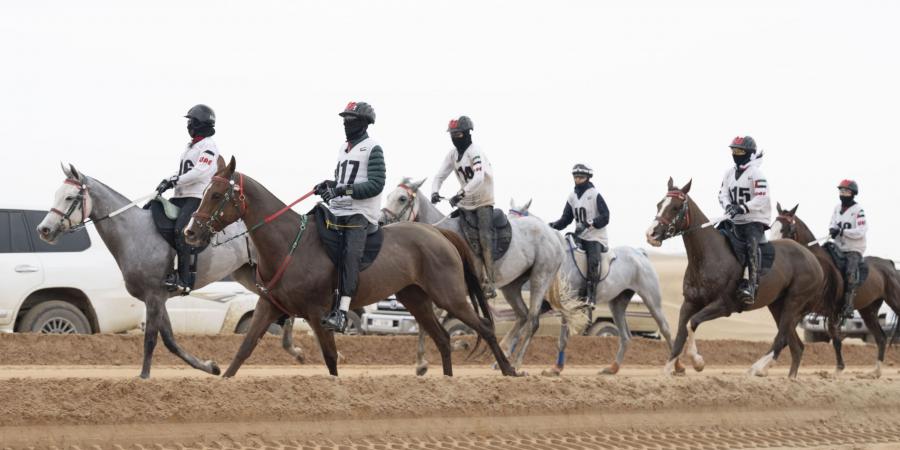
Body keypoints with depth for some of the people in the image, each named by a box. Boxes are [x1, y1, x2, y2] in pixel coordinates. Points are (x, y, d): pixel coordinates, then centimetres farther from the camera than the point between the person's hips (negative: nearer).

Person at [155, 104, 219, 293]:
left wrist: (175, 181, -17)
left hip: (197, 197, -10)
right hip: (181, 196, 10)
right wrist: (168, 181, 3)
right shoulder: (190, 146, 24)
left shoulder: (208, 146, -6)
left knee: (181, 229, -29)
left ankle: (185, 279, -30)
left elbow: (198, 173, -17)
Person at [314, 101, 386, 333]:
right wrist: (329, 185, 7)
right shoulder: (344, 148, 20)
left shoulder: (372, 149, -5)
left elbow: (376, 184, -14)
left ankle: (342, 313, -34)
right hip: (338, 211, 9)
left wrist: (347, 189, -23)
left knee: (350, 255, -24)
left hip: (360, 214, -9)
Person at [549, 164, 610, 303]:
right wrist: (554, 225, -9)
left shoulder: (595, 195, -7)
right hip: (580, 237, 7)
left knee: (593, 261, -29)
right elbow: (566, 219, 11)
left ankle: (591, 295, -29)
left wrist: (589, 223, -28)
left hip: (596, 237, -7)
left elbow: (605, 218, -14)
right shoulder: (572, 197, 11)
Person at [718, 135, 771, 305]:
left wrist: (742, 208, -28)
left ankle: (751, 287, -36)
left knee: (752, 246, -26)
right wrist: (728, 205, -14)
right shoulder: (730, 173, 12)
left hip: (755, 219, -8)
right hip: (736, 220, 8)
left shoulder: (755, 173, -10)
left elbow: (761, 198, -19)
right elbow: (723, 193, 8)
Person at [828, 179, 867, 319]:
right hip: (839, 247, 7)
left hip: (854, 249, -7)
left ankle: (848, 306, -31)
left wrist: (842, 231, -26)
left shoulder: (858, 210, -11)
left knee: (851, 273, -26)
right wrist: (833, 229, -12)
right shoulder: (837, 208, 9)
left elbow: (860, 232, -18)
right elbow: (833, 224, 13)